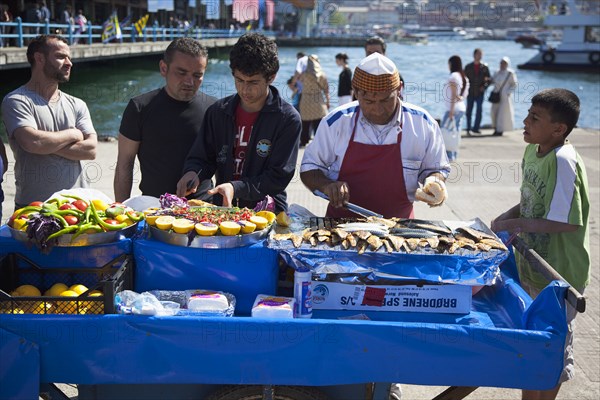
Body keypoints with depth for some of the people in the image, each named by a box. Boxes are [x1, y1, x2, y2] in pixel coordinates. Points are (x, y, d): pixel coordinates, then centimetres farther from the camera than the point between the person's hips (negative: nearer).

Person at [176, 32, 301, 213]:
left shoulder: (288, 119, -4)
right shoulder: (218, 111, 9)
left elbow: (279, 177, -7)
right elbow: (200, 157, 16)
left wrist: (236, 188, -19)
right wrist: (193, 172, -8)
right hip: (223, 211, 4)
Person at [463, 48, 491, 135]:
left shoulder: (484, 67, 4)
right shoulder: (468, 67, 4)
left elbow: (489, 78, 8)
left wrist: (484, 87, -7)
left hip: (480, 92, 0)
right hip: (470, 92, 0)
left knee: (479, 110, -2)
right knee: (469, 111, 2)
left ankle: (476, 128, 6)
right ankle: (468, 129, 8)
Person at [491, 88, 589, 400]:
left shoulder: (563, 161, -24)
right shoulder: (532, 151, 1)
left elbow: (565, 222, -27)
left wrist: (516, 224, -21)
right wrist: (508, 216, -3)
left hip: (559, 273, -8)